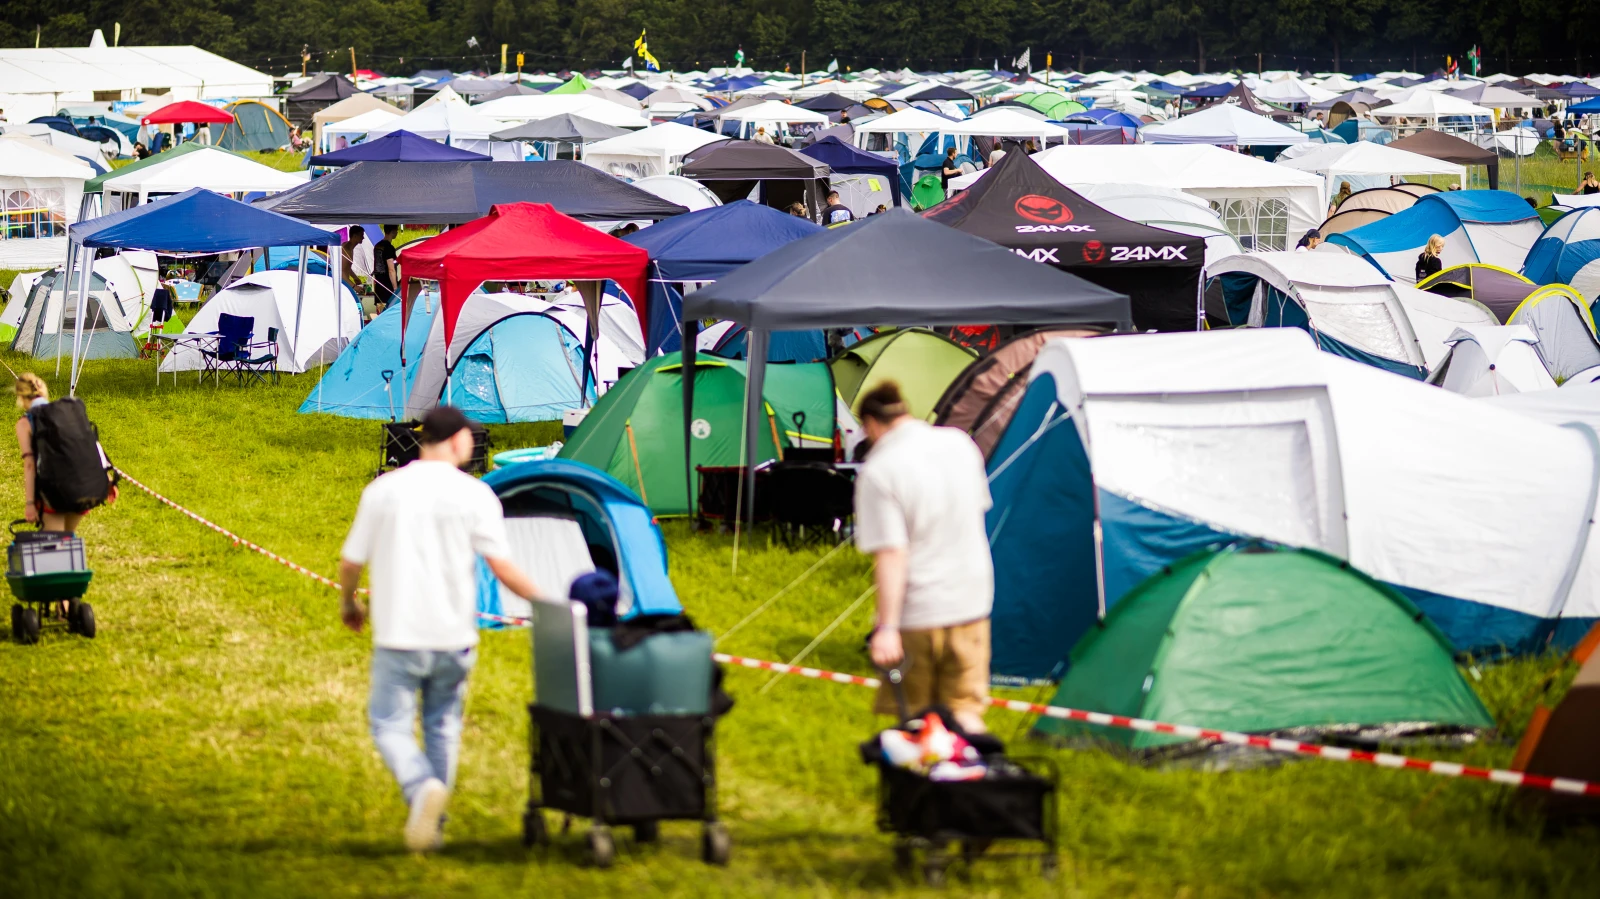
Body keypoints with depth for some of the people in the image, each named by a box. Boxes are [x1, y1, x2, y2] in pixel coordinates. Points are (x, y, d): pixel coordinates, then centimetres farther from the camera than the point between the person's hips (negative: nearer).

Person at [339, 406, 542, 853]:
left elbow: (350, 562, 4)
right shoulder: (474, 494, -5)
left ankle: (422, 788, -23)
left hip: (397, 635, -1)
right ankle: (433, 825, 17)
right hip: (453, 634, 1)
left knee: (390, 723, 5)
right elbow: (501, 566, -7)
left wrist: (348, 603, 25)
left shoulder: (383, 490, -1)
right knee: (443, 724, 15)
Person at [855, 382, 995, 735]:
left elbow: (892, 554, -22)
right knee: (965, 711, 9)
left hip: (917, 613, -5)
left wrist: (887, 628, -22)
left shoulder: (879, 471, -16)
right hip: (971, 601, 5)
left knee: (913, 718, 9)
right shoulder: (959, 443, 3)